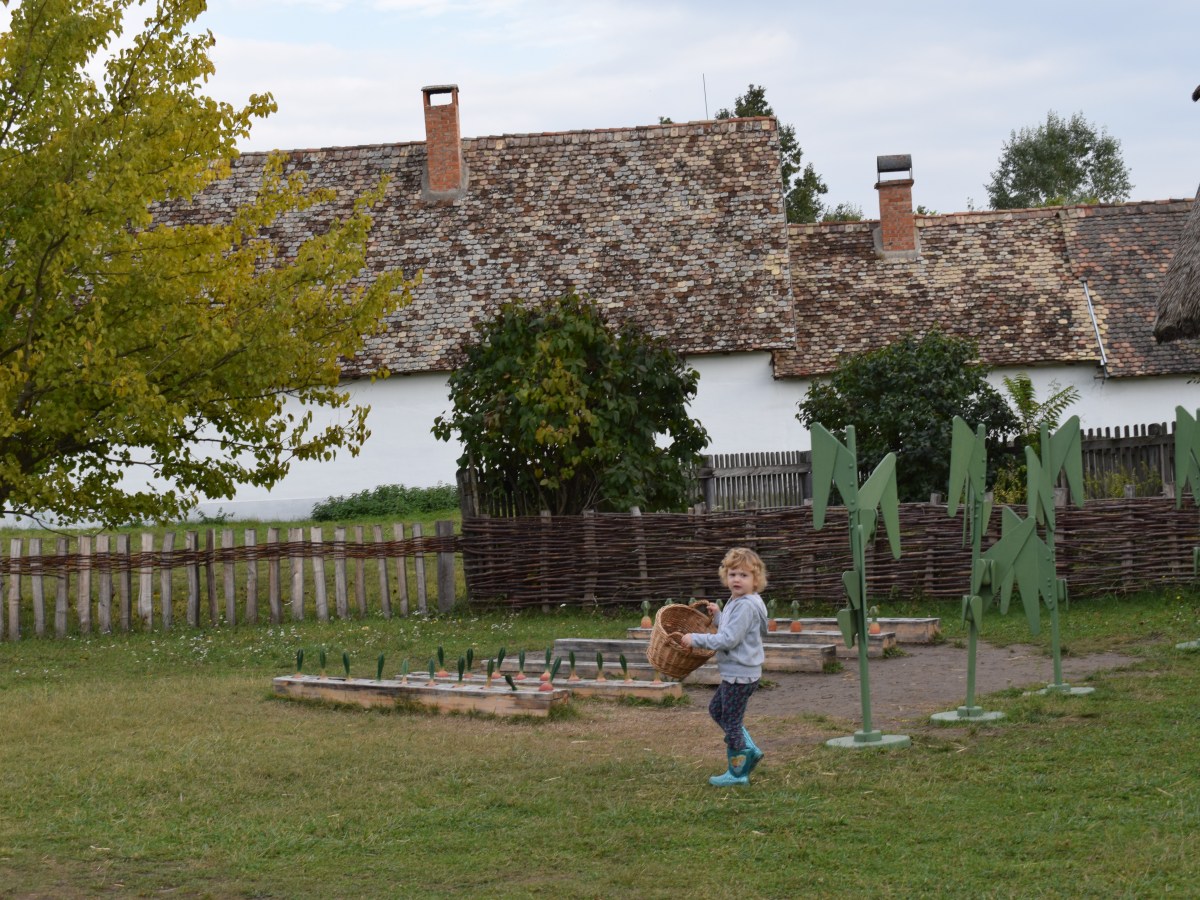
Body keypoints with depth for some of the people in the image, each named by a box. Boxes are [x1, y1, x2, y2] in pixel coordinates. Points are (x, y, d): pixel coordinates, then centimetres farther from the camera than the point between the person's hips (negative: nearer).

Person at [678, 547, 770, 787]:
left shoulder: (746, 607, -22)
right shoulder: (736, 602, 10)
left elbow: (728, 640, -27)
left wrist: (695, 640, -21)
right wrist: (717, 615, 21)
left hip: (740, 674, -11)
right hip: (734, 672, 11)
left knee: (732, 722, 0)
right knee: (716, 709, 24)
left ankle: (737, 773, 11)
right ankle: (749, 751, 24)